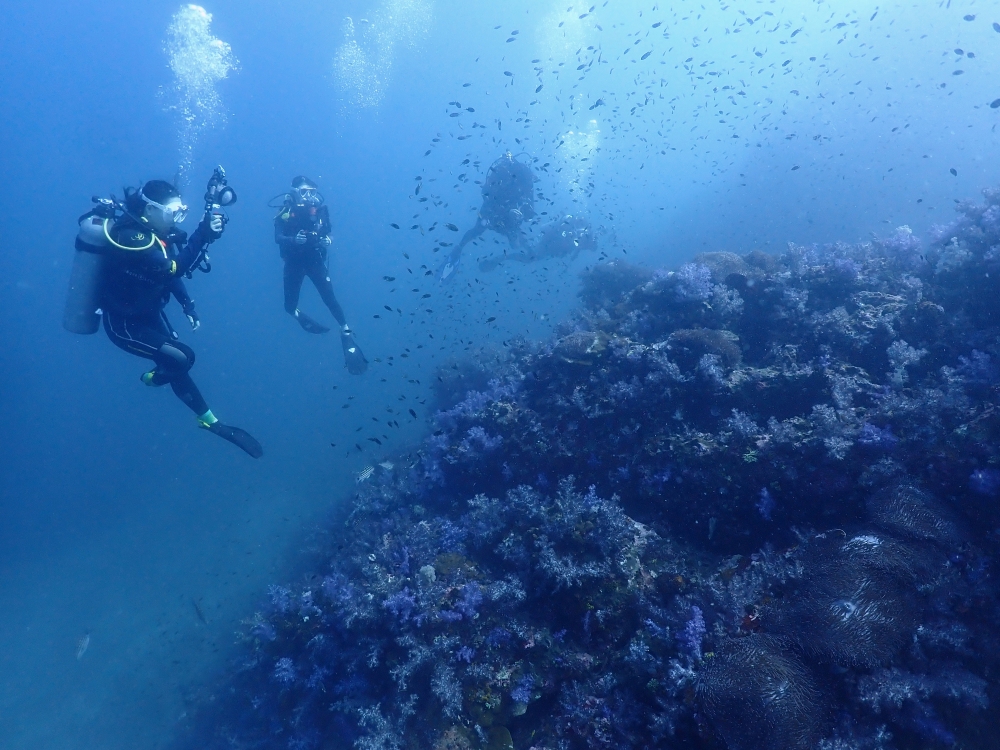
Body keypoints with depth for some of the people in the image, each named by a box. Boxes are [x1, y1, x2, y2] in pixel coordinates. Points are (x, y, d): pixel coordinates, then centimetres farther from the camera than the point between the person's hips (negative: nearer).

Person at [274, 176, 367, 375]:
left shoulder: (320, 208, -3)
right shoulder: (285, 211, -5)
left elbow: (328, 233, 3)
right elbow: (278, 238, -14)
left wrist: (328, 240, -21)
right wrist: (294, 239, -33)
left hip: (315, 260, -1)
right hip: (293, 263, 1)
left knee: (329, 297, -16)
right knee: (290, 306, 3)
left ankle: (347, 334, -10)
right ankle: (300, 316, 36)